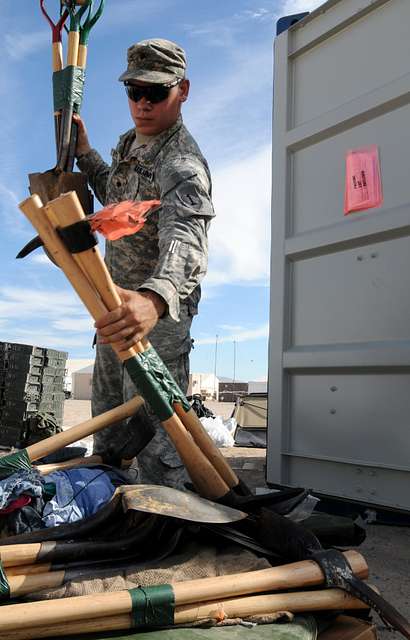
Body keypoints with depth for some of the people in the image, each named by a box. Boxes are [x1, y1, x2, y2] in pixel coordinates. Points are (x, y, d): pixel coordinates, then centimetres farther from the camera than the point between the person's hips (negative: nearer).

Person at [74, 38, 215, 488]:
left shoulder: (182, 163, -24)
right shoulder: (130, 143, 6)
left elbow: (185, 239, -44)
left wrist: (155, 298, -64)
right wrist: (83, 152, 11)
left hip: (158, 311, -9)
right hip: (118, 300, 10)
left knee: (152, 418, -9)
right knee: (107, 412, 21)